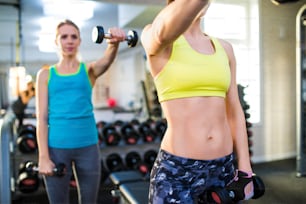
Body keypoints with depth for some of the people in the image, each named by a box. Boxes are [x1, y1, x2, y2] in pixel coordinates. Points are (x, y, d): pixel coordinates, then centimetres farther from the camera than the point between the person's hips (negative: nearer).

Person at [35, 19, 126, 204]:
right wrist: (43, 157, -7)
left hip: (87, 146, 1)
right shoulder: (45, 74, 4)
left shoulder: (89, 70, 5)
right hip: (57, 147, 0)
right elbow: (42, 118, -1)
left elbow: (106, 61, -19)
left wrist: (114, 43, -42)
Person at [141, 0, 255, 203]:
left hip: (224, 167, 5)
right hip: (176, 171, -5)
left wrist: (244, 168, 6)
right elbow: (163, 33, -32)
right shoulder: (156, 41, -6)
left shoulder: (224, 48, 9)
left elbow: (234, 111, 9)